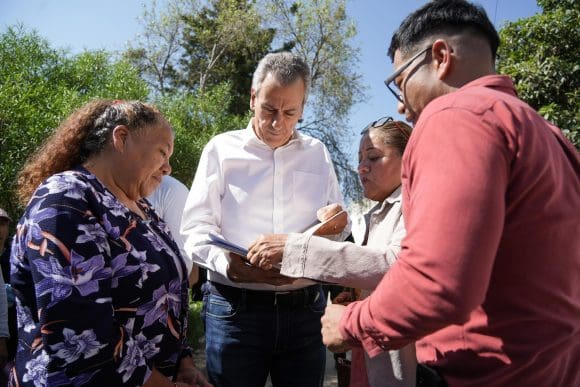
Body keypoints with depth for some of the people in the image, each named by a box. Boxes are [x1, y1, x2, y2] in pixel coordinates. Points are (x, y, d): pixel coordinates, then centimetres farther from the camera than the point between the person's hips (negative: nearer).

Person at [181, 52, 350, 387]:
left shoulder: (318, 153, 11)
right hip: (235, 307, -2)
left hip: (306, 309, 3)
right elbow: (197, 228, -1)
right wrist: (229, 264, -21)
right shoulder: (222, 148, 4)